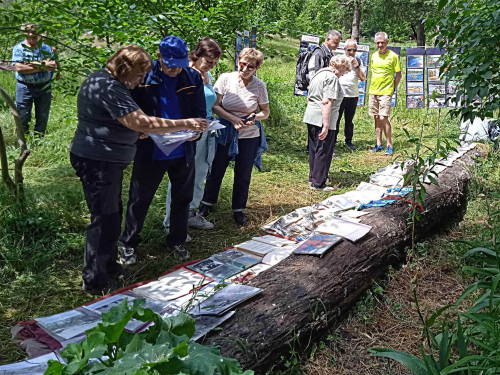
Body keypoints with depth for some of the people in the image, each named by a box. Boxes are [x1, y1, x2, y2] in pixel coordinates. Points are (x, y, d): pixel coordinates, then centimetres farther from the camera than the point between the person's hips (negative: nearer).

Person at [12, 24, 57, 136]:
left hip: (44, 87, 2)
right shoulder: (18, 48, -4)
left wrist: (34, 64, -18)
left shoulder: (46, 48, 4)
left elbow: (53, 66, -8)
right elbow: (19, 68, -17)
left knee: (43, 117, 10)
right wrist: (42, 67, -16)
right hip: (25, 88, -2)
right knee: (23, 117, 3)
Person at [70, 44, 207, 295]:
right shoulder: (108, 88, -22)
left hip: (107, 160, 11)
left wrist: (139, 132, 10)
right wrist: (184, 124, -25)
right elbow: (141, 122, -29)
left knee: (111, 215, 18)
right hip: (98, 161, -11)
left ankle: (108, 266, 32)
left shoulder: (108, 82, 12)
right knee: (104, 218, -4)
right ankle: (94, 281, 7)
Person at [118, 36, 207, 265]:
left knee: (182, 198, 15)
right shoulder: (144, 76, -11)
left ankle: (176, 242, 35)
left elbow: (200, 112, 2)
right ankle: (128, 244, 28)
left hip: (183, 152, 3)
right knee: (140, 199, 10)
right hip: (150, 151, -2)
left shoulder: (193, 77, -3)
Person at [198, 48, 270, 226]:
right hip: (225, 133, 0)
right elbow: (215, 105, -7)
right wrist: (232, 119, -20)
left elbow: (265, 112, 0)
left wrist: (255, 117, -21)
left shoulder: (259, 85, -9)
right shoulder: (225, 78, -10)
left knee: (243, 175, 7)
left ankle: (239, 210, 25)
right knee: (217, 169, 11)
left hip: (249, 136, 0)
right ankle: (207, 203, 32)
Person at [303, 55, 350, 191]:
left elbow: (309, 97, 23)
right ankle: (318, 183, 4)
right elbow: (327, 102, -23)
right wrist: (326, 126, -26)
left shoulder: (319, 74, 15)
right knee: (323, 151, -1)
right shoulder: (332, 78, -14)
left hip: (310, 117, 10)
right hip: (322, 119, -10)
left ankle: (313, 177, 31)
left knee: (314, 148, 19)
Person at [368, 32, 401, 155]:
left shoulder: (393, 56, -5)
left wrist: (393, 89, -4)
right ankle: (379, 144, 15)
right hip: (373, 92, 6)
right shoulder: (374, 56, 11)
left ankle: (390, 146, -2)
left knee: (383, 118, -11)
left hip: (386, 92, -5)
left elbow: (398, 75, 0)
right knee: (377, 118, 8)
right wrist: (372, 87, 13)